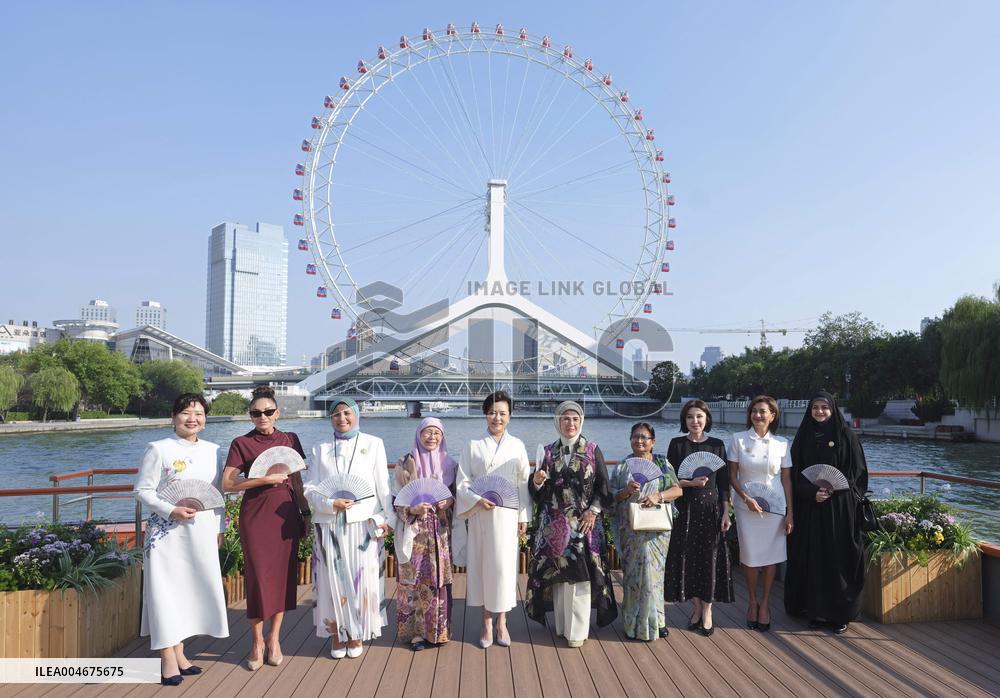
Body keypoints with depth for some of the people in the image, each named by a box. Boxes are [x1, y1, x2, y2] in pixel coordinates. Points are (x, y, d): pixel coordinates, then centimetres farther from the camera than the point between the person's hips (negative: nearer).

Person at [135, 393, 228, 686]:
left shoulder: (212, 450, 8)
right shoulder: (159, 449, -6)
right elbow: (142, 490, -7)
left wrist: (219, 528, 11)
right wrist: (171, 511, -19)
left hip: (201, 532, 5)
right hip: (168, 531, -5)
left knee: (193, 587, 8)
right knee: (167, 588, -2)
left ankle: (179, 653, 21)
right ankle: (168, 660, 6)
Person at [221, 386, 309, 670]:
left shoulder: (290, 440, 8)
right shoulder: (241, 443, -1)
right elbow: (227, 483, -9)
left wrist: (306, 512, 10)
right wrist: (265, 479, -17)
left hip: (286, 514, 3)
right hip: (255, 515, -3)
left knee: (284, 574, 5)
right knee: (258, 575, 0)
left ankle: (274, 638, 19)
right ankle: (257, 641, 15)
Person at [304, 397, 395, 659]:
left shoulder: (373, 444, 5)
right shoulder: (320, 450, 10)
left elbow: (383, 485, 4)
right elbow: (309, 489, 4)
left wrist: (388, 518, -1)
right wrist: (331, 504, -13)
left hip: (363, 524, -1)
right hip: (329, 525, 1)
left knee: (362, 579, 2)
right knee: (333, 581, 3)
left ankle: (356, 635, 17)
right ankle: (336, 636, 17)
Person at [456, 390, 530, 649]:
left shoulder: (516, 445, 4)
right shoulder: (473, 446, 2)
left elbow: (524, 483, 5)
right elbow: (462, 482, 1)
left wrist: (524, 516, 2)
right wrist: (477, 500, -15)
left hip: (507, 514, 0)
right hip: (480, 514, 0)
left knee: (504, 565, 1)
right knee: (482, 565, 4)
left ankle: (501, 622, 15)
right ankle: (487, 622, 16)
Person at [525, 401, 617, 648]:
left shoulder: (592, 450, 1)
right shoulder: (548, 451, 7)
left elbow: (603, 486, 1)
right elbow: (537, 491, 8)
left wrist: (593, 511, -10)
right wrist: (537, 481, -13)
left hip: (583, 522, -2)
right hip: (553, 523, 2)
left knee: (579, 574, -2)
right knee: (557, 574, 5)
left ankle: (577, 630, 7)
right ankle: (561, 625, 17)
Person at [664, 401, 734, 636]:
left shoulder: (717, 445, 3)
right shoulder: (677, 444, 2)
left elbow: (724, 482, 3)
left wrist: (725, 513, -2)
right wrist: (691, 483, -16)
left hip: (711, 508, 0)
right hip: (685, 508, 0)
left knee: (710, 557, 2)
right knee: (687, 557, 4)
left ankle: (707, 611, 13)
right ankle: (697, 607, 19)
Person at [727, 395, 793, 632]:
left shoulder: (781, 444, 1)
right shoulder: (738, 440, -2)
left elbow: (786, 480, 4)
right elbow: (732, 475, 0)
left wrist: (790, 513, 1)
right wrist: (746, 497, -14)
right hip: (746, 506, -1)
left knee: (771, 556, 4)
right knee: (750, 557, 3)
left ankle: (765, 604, 19)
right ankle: (752, 602, 22)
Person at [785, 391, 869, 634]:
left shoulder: (846, 436, 0)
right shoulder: (803, 438, 7)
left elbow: (857, 471, -2)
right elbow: (796, 473, 5)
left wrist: (833, 490, -15)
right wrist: (812, 492, -12)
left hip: (839, 507, -2)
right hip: (809, 507, 2)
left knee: (838, 557, 0)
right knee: (812, 556, 4)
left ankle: (840, 613, 10)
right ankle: (815, 609, 13)